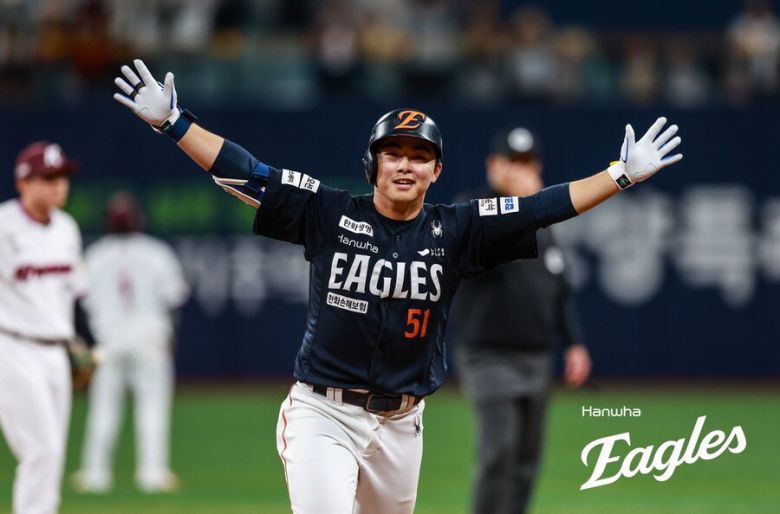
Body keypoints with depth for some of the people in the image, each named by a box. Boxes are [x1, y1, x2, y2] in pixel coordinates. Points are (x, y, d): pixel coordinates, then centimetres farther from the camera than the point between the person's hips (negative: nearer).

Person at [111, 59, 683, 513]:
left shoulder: (455, 231, 1)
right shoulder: (329, 214, -4)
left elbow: (545, 208, -1)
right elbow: (245, 172, -6)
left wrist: (622, 175, -7)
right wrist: (171, 120, -13)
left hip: (400, 423, 4)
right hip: (323, 412, -4)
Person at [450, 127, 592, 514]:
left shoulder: (541, 224, 15)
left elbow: (560, 291, 20)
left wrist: (574, 344, 10)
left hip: (537, 360, 7)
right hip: (489, 356, -7)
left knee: (526, 460, 8)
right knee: (499, 451, -17)